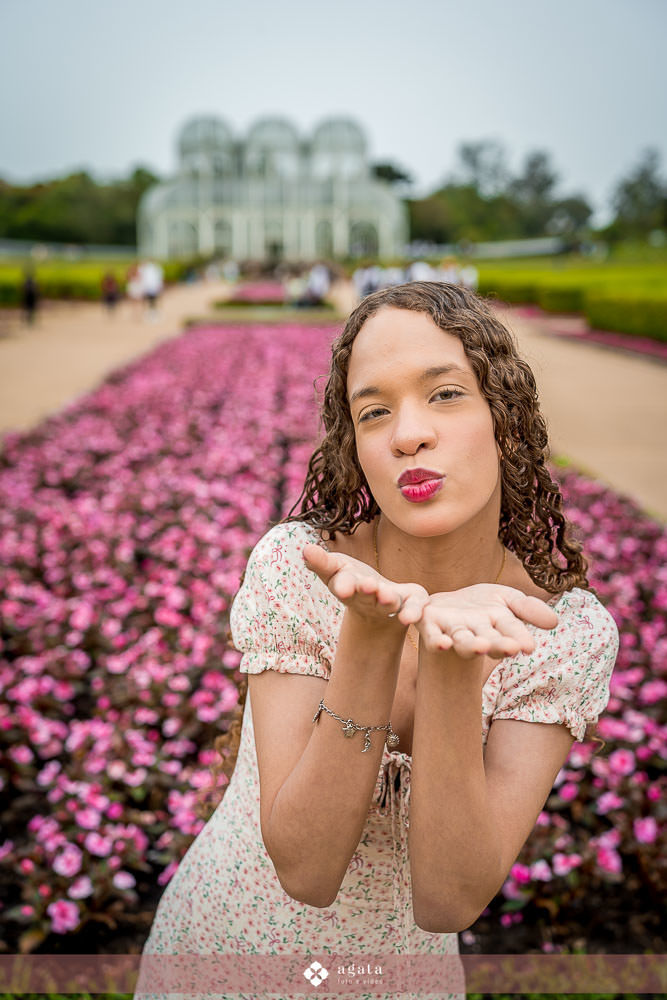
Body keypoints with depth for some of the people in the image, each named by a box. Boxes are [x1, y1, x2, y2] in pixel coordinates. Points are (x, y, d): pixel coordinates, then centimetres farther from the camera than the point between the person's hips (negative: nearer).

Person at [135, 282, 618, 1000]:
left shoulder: (571, 630, -18)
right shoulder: (293, 568, -22)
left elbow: (449, 901, -25)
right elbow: (307, 870, -26)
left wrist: (452, 659, -38)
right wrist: (371, 635, -38)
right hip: (225, 933, 0)